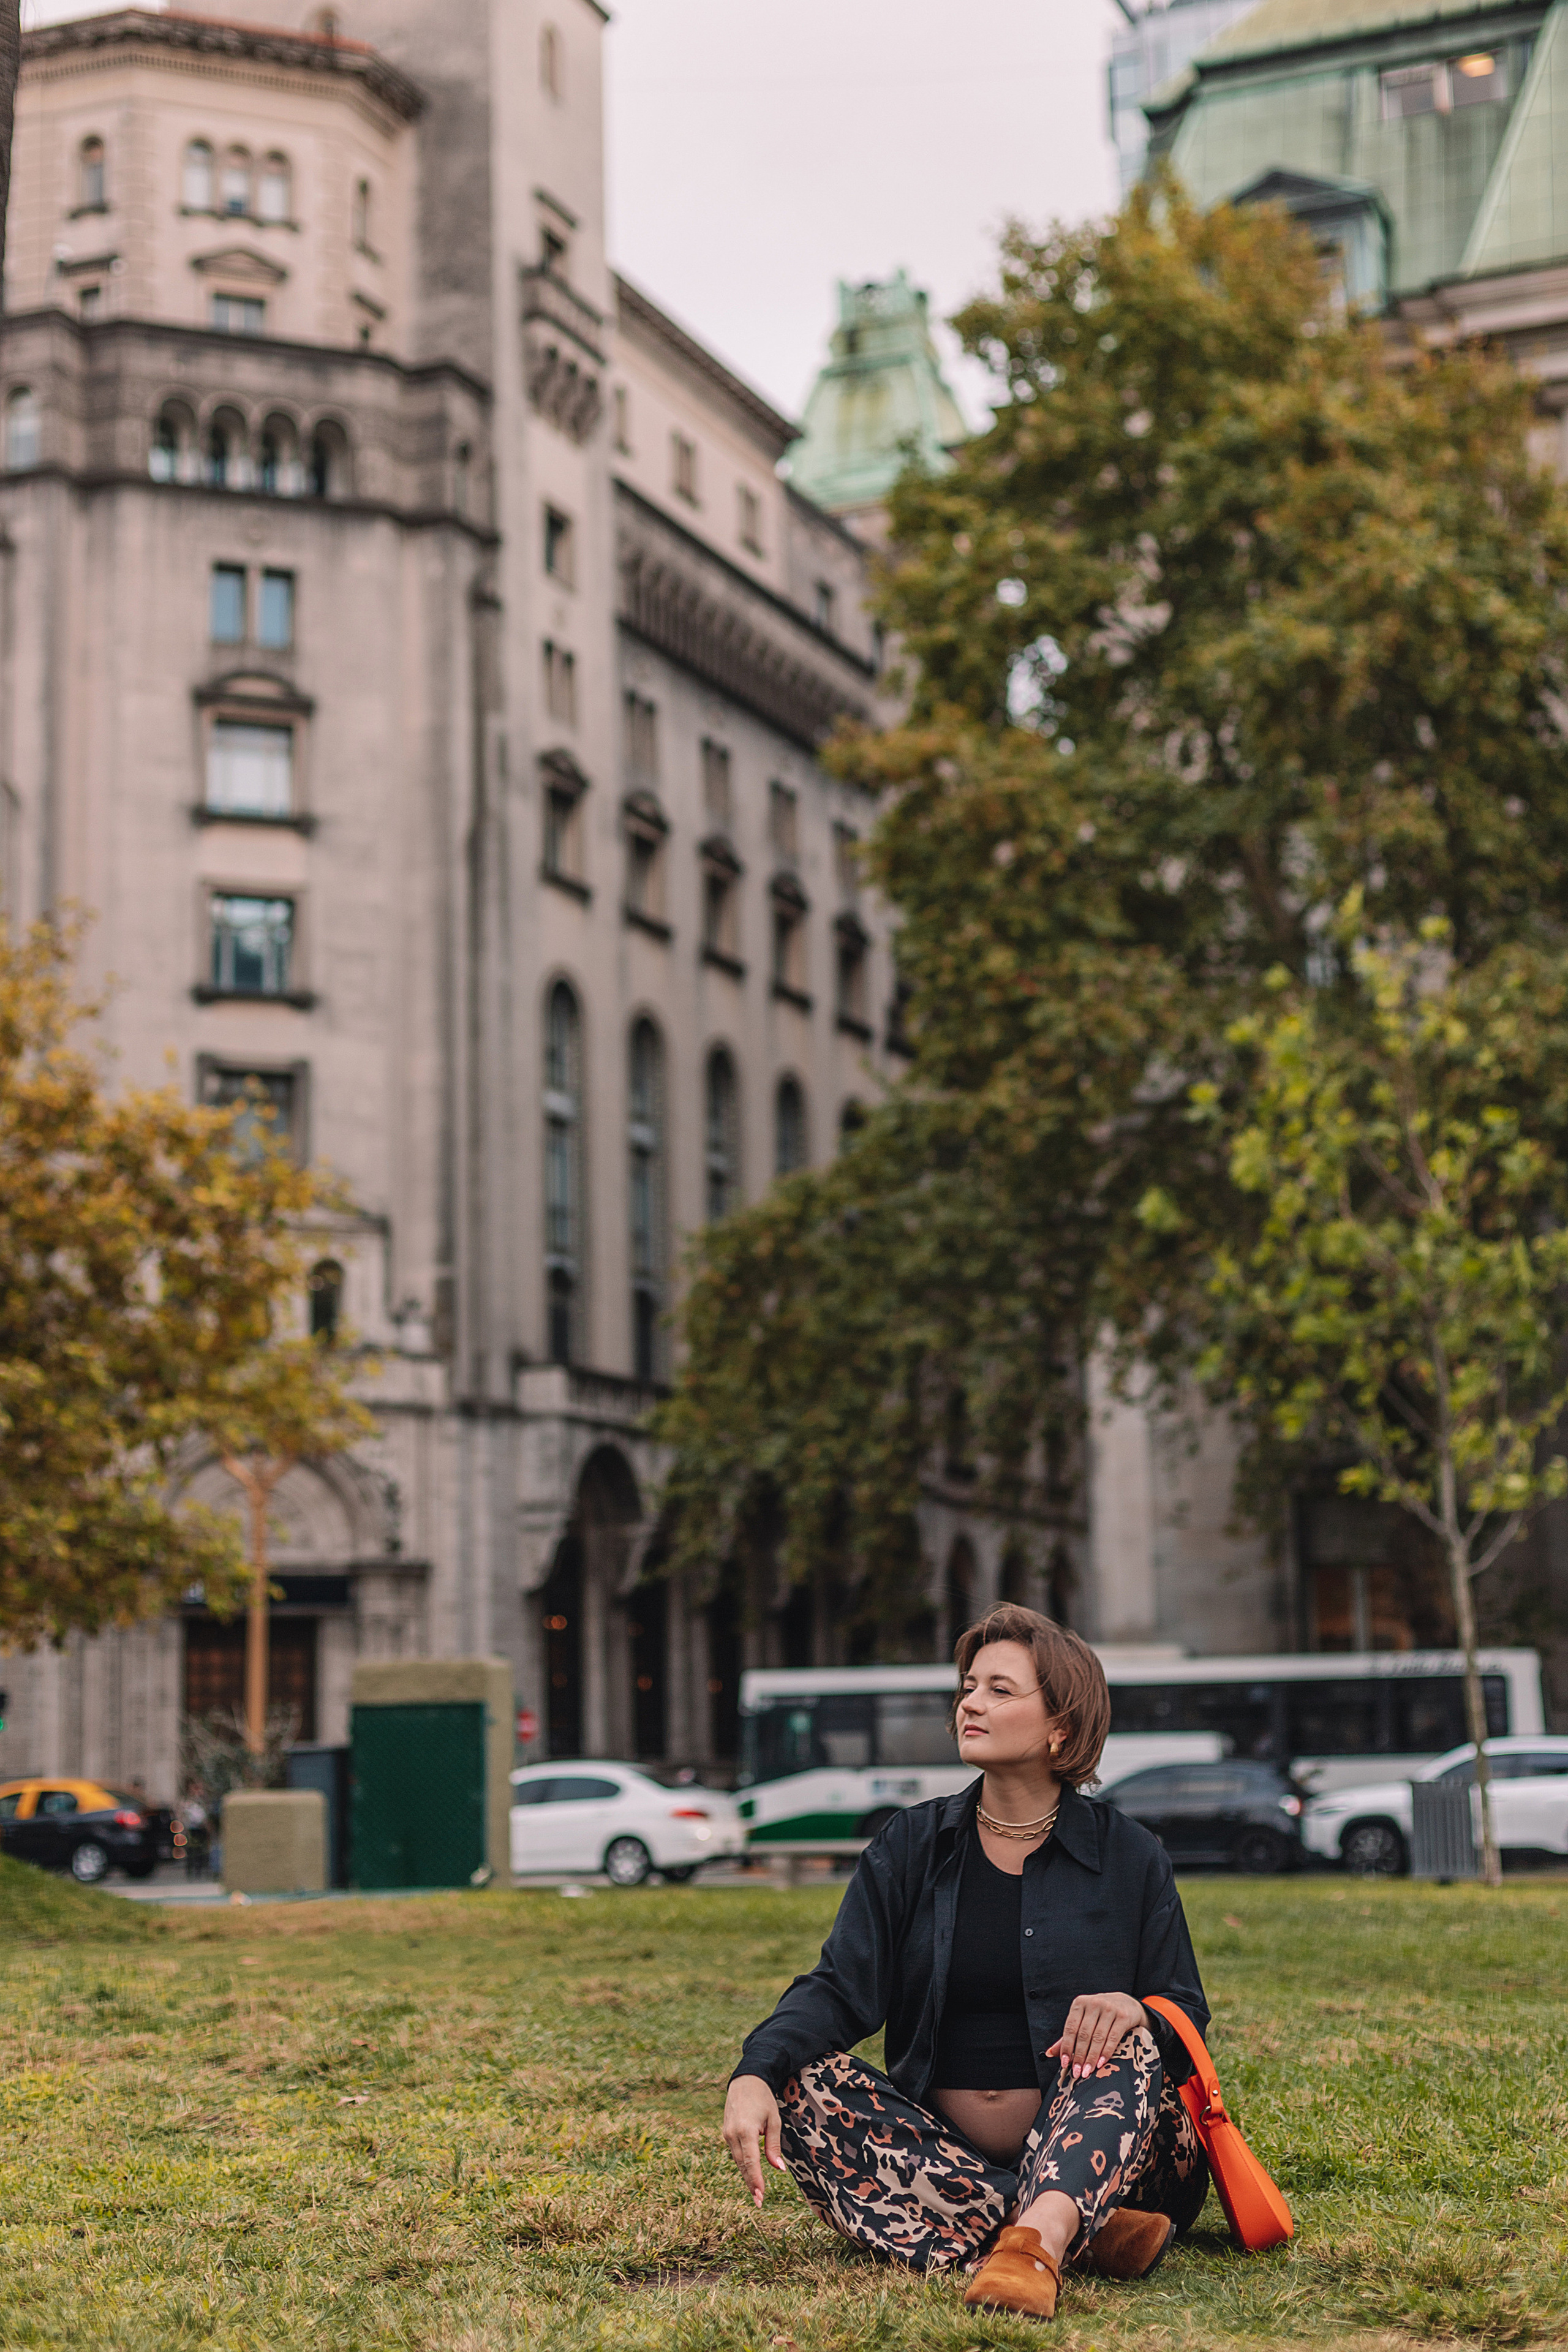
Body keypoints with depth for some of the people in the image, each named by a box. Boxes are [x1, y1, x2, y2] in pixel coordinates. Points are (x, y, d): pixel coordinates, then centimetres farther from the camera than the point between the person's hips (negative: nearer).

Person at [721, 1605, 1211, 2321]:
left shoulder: (1128, 1857, 4)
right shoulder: (911, 1845, 7)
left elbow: (1186, 2022, 4)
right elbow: (838, 1989, -3)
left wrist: (1136, 2012, -22)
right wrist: (755, 2072, -24)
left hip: (1095, 2151, -1)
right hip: (943, 2149, 2)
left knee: (1124, 2047, -29)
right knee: (802, 2084, -23)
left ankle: (1040, 2238, -56)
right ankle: (1081, 2236, -35)